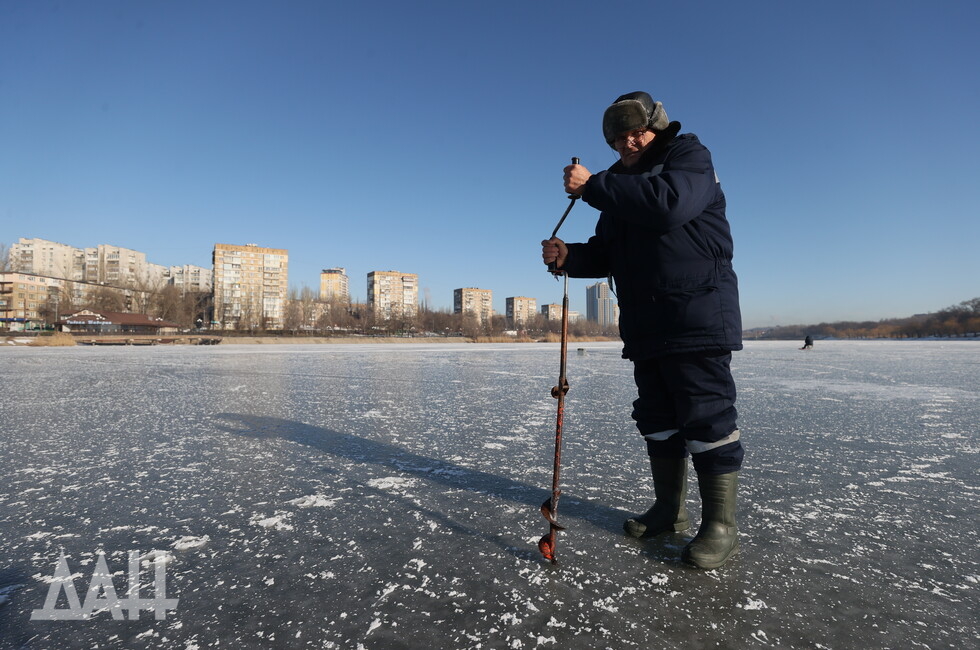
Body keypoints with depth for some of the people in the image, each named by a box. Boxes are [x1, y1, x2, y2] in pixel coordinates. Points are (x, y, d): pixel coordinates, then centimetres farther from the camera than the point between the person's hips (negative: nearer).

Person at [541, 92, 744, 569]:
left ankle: (720, 525, 6)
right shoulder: (619, 187, 21)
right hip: (644, 324, 8)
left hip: (698, 317, -8)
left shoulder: (689, 157, 0)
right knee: (657, 419, 12)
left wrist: (592, 186, -18)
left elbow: (669, 203, -24)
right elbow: (604, 255, 16)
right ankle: (669, 509, 25)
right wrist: (568, 257, -5)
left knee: (706, 418, -6)